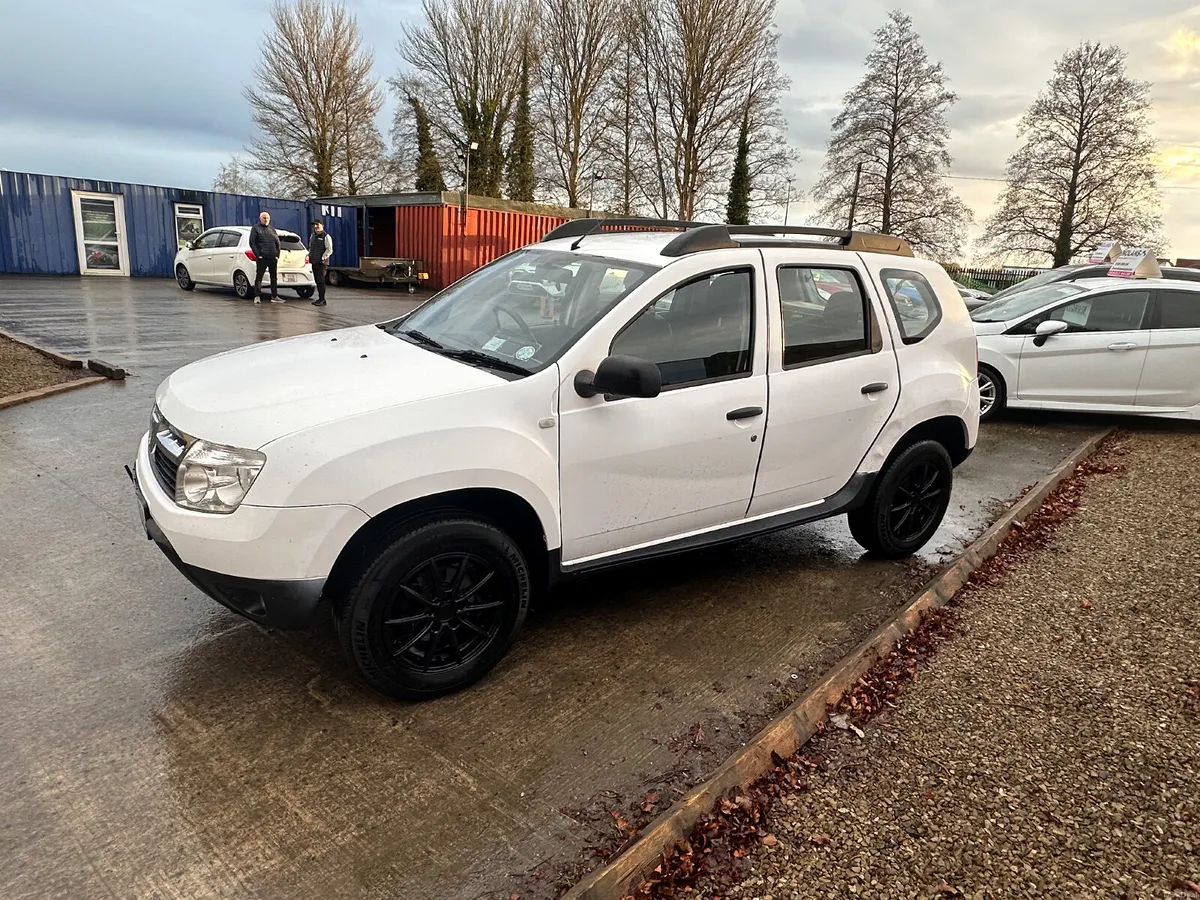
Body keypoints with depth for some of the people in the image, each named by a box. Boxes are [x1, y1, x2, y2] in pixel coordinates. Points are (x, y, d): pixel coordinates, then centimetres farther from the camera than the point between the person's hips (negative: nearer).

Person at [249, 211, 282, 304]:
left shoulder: (272, 230, 19)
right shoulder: (255, 228, 6)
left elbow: (278, 244, 18)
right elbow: (252, 242, -2)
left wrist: (277, 255, 5)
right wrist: (257, 255, -12)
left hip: (273, 258, 5)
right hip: (262, 258, -5)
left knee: (274, 278, 7)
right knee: (258, 277, -6)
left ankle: (274, 296, 13)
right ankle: (257, 296, -7)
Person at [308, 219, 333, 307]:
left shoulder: (326, 236, -6)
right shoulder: (312, 236, 18)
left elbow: (329, 250, -11)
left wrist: (322, 258, -15)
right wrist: (309, 255, 14)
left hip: (321, 263, -8)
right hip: (314, 262, 8)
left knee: (321, 281, -9)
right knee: (317, 281, 9)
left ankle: (322, 300, -6)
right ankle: (320, 298, 15)